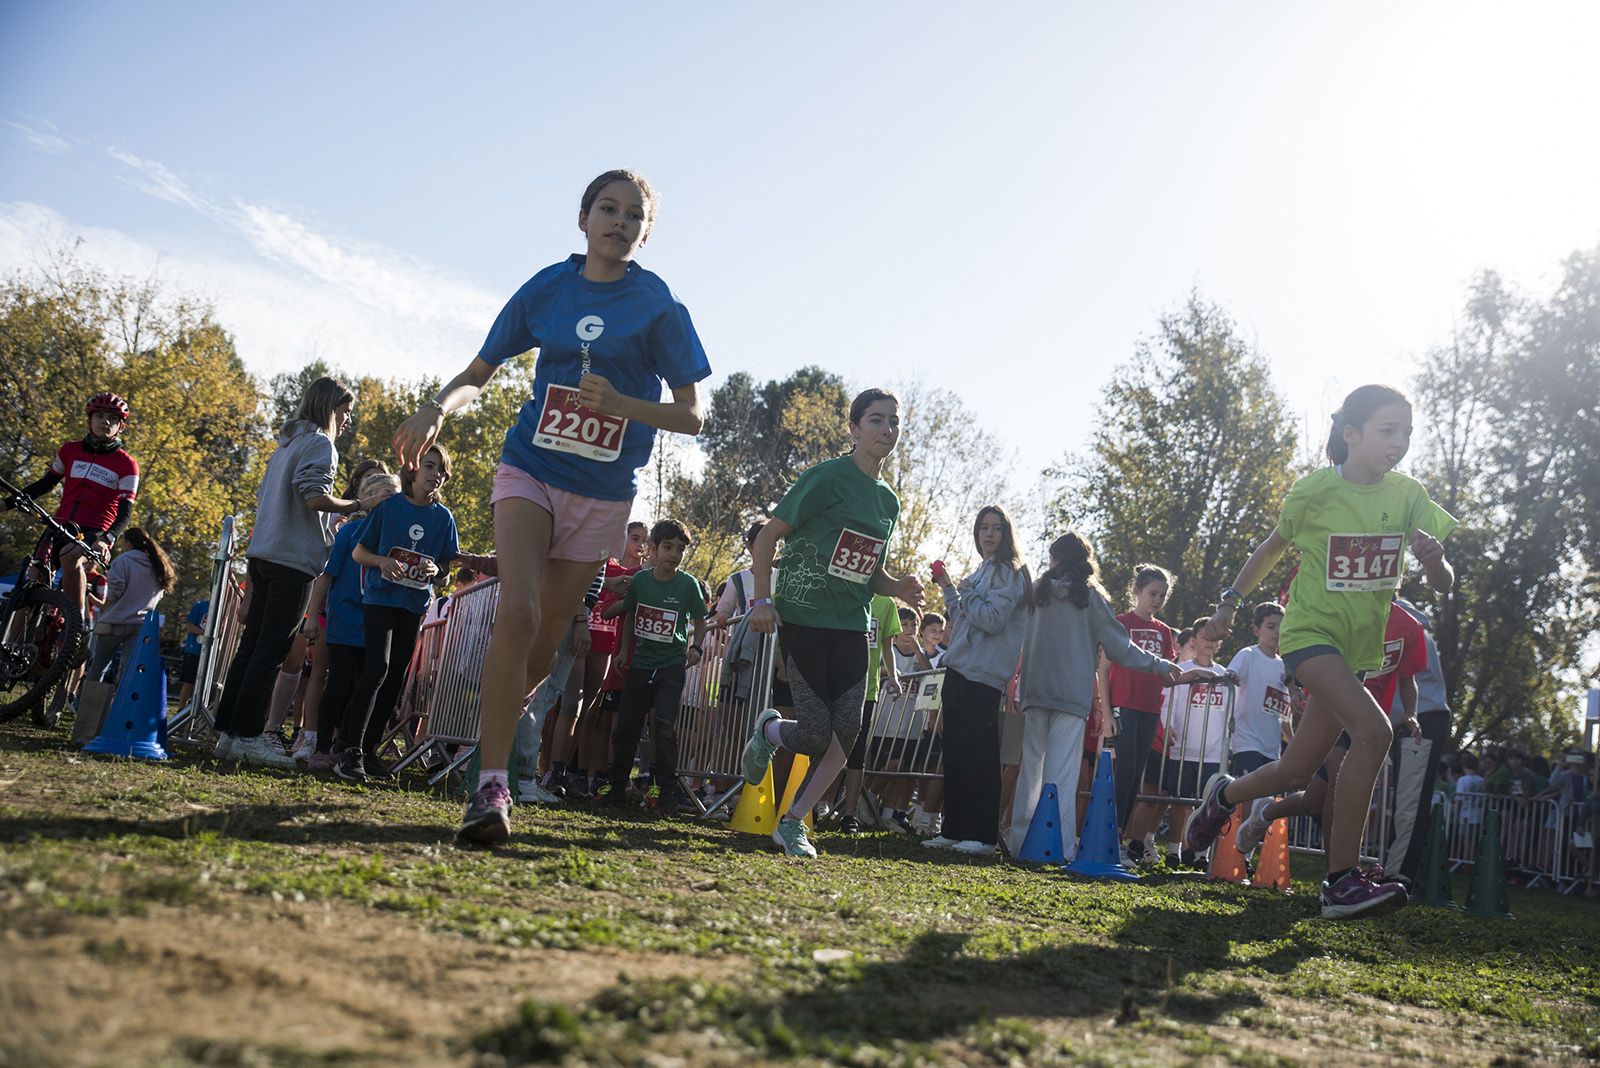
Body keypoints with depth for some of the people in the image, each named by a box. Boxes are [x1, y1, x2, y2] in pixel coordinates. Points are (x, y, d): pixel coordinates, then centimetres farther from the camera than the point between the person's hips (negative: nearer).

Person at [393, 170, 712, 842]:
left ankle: (499, 723, 36)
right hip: (531, 468, 0)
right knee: (517, 611, -23)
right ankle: (491, 784, -21)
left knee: (546, 643, 5)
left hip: (602, 493, 1)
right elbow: (479, 374, 11)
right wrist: (438, 408, -11)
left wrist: (619, 403, -20)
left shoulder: (659, 306, -2)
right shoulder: (545, 289, 3)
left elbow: (692, 416, -2)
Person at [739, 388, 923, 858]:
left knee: (846, 732, -4)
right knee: (817, 734, -10)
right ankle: (768, 729, 25)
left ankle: (793, 821, 10)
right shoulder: (827, 477, -7)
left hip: (851, 627, 6)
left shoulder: (889, 501, 15)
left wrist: (899, 588, 2)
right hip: (803, 620, -6)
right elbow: (767, 536, -6)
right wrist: (762, 599, -14)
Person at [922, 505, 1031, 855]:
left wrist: (965, 592, -6)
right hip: (960, 670, 9)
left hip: (982, 676, -9)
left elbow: (992, 619, -17)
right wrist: (948, 588, 13)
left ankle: (982, 835, -6)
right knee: (955, 754, 9)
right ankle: (954, 830, 15)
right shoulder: (981, 572, 20)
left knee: (978, 756, -9)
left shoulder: (1008, 572, -5)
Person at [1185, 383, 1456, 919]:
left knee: (1295, 773, 7)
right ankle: (1343, 880, -22)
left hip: (1358, 648, 5)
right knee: (1374, 731, -28)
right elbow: (1275, 547, 7)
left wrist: (1435, 559, -25)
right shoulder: (1316, 490, -10)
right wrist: (1231, 600, 5)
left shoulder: (1408, 495, -2)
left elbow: (1443, 584, -3)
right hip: (1311, 632, -5)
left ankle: (1225, 794, 40)